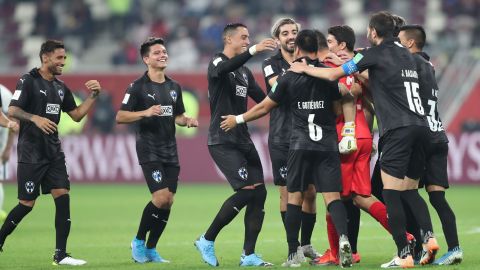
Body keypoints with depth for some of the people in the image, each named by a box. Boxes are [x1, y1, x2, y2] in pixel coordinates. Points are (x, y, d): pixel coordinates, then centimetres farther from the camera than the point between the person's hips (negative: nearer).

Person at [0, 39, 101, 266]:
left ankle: (60, 254, -5)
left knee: (62, 196, -5)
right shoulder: (28, 81, -7)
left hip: (53, 152, 6)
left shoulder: (60, 87, 14)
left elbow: (77, 115, 19)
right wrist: (35, 118, -29)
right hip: (31, 153, -6)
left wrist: (93, 95, 7)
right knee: (27, 203, -4)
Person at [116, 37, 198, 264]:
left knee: (168, 202, 1)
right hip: (149, 150, -6)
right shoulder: (138, 87, -6)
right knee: (161, 197, -17)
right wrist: (145, 113, -23)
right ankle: (138, 241, 2)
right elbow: (120, 117, -9)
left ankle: (150, 249, 13)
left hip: (170, 151, 6)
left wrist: (187, 121, 3)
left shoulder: (174, 87, 13)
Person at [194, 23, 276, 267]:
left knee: (259, 192, -2)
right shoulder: (217, 62, -6)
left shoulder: (245, 72, 18)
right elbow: (224, 68, -31)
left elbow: (264, 99, 19)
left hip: (243, 141, 8)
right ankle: (207, 241, -5)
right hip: (222, 142, -8)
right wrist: (253, 51, -43)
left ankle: (248, 255, 3)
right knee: (247, 190, -18)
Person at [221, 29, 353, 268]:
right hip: (328, 145, 1)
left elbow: (264, 107, 9)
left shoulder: (288, 78, 0)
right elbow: (338, 110, 11)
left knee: (294, 197, 8)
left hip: (300, 145, -1)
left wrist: (238, 120, 23)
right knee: (332, 196, -4)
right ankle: (343, 237, -29)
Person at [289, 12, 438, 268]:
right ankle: (428, 236, -6)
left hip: (398, 129, -7)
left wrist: (304, 69, 18)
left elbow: (333, 74, 3)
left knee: (391, 194, -4)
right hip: (420, 127, 7)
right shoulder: (405, 54, 20)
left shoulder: (376, 53, -1)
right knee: (410, 191, 15)